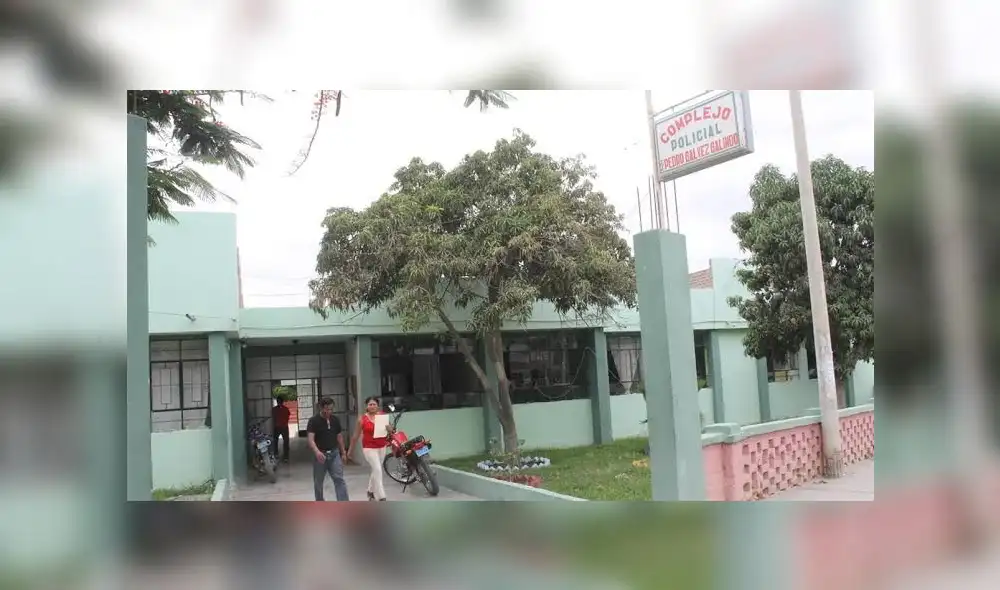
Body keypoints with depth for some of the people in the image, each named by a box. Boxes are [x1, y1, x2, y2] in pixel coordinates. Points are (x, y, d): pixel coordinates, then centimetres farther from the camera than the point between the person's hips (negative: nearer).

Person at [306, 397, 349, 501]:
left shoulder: (335, 420, 4)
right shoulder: (313, 421, -10)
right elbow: (311, 439, -20)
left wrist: (343, 453, 14)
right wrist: (317, 452, -37)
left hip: (334, 454, 2)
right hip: (320, 455, -2)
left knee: (339, 479, -7)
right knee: (318, 482, 11)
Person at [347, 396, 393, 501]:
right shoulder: (362, 419, -6)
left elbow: (390, 430, 4)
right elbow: (356, 436, 1)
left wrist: (388, 428, -20)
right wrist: (350, 450, 6)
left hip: (382, 447, 4)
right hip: (369, 448, -4)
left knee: (375, 470, 17)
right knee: (377, 470, -15)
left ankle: (371, 491, 40)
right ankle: (381, 498, -14)